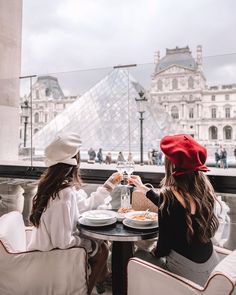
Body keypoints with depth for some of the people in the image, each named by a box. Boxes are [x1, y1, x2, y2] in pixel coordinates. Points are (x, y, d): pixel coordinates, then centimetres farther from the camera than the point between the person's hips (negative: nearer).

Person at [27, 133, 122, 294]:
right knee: (101, 249, 6)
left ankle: (103, 275, 41)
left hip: (49, 246, 8)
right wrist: (90, 243, -13)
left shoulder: (63, 184, -6)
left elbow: (85, 205, 5)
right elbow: (63, 241, -31)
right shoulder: (64, 194, -34)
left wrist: (109, 184, 9)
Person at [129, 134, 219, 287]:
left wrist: (155, 253, 5)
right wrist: (143, 187, 20)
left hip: (187, 271, -6)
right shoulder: (204, 188, -4)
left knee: (139, 255, 18)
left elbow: (165, 242, -17)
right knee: (152, 252, 27)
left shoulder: (169, 193, -25)